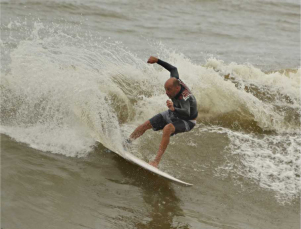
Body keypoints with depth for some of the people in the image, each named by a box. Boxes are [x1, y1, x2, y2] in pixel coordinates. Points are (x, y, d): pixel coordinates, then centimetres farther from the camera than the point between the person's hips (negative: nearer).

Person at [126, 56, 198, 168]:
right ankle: (126, 142, 16)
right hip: (173, 113, 8)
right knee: (146, 125, -1)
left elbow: (186, 113, -58)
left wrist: (173, 109, -76)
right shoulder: (175, 81, -21)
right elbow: (173, 69, -1)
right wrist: (157, 60, -2)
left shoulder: (184, 98, -41)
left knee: (167, 128, -38)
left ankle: (156, 161, -37)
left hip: (187, 121, -8)